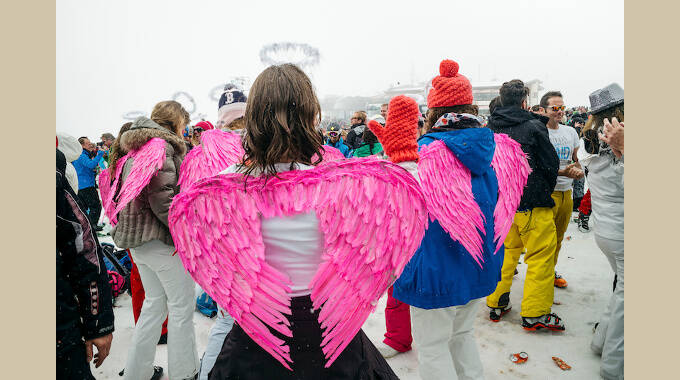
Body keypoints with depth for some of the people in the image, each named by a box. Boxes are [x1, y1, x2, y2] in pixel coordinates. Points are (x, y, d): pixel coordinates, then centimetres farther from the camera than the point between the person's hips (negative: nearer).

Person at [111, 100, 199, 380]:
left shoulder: (136, 146, 16)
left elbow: (122, 190, 20)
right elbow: (161, 196, -23)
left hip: (139, 240, 9)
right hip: (162, 239, -9)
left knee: (154, 303, 20)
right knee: (181, 306, 4)